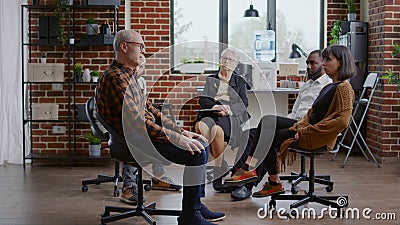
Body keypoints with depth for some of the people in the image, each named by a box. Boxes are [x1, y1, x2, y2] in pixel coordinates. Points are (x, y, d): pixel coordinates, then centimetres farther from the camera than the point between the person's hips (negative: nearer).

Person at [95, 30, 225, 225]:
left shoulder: (129, 75, 16)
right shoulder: (114, 78, -18)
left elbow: (149, 110, 19)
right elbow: (136, 122, -25)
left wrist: (181, 131, 10)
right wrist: (177, 139, -24)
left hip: (147, 133, 11)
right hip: (134, 142, -11)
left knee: (201, 144, 9)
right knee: (196, 154, -20)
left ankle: (196, 204, 15)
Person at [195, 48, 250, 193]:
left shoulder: (239, 81, 24)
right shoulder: (210, 79, 26)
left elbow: (244, 104, 9)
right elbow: (202, 100, 11)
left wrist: (228, 109, -12)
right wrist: (215, 107, -11)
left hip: (230, 116, -1)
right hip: (209, 114, 1)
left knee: (217, 129, -38)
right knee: (202, 127, -37)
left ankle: (218, 171, -27)